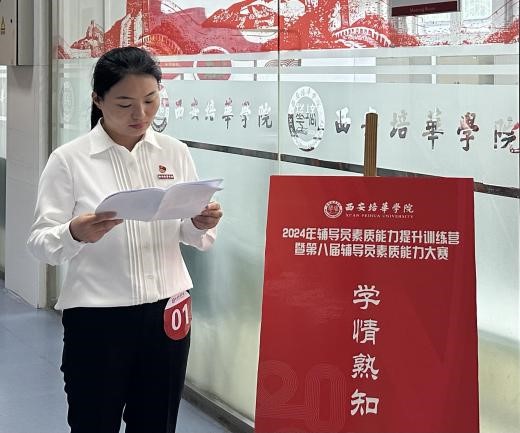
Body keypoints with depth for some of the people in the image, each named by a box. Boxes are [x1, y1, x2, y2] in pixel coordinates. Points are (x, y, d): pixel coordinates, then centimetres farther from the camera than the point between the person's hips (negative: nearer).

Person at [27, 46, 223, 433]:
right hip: (96, 317, -3)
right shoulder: (69, 160, -7)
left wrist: (202, 226, -15)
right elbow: (40, 244, -10)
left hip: (166, 311, 3)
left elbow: (196, 238, 7)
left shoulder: (176, 153, 3)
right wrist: (75, 234, -31)